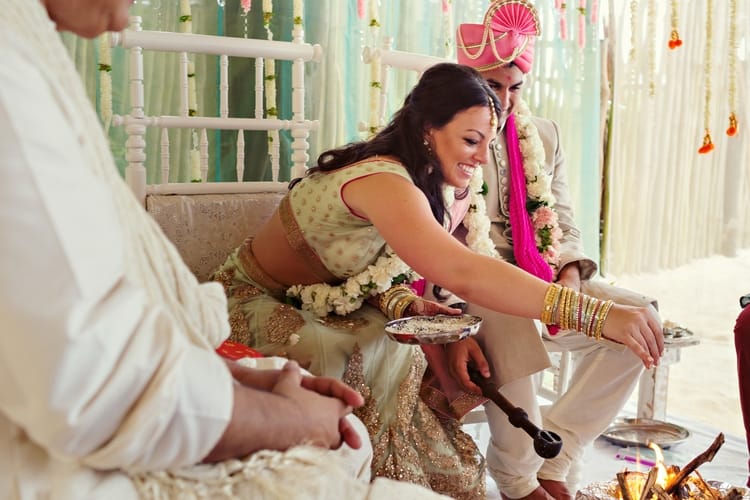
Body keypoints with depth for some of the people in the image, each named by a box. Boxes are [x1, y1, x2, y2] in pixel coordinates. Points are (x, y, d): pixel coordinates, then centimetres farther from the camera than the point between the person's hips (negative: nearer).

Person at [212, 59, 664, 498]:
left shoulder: (419, 181, -3)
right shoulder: (382, 181, -34)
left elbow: (369, 268, 0)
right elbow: (463, 273, -47)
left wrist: (403, 304, -23)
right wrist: (597, 316, -51)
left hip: (318, 307, 8)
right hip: (257, 308, -8)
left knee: (414, 357, -12)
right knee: (382, 358, -31)